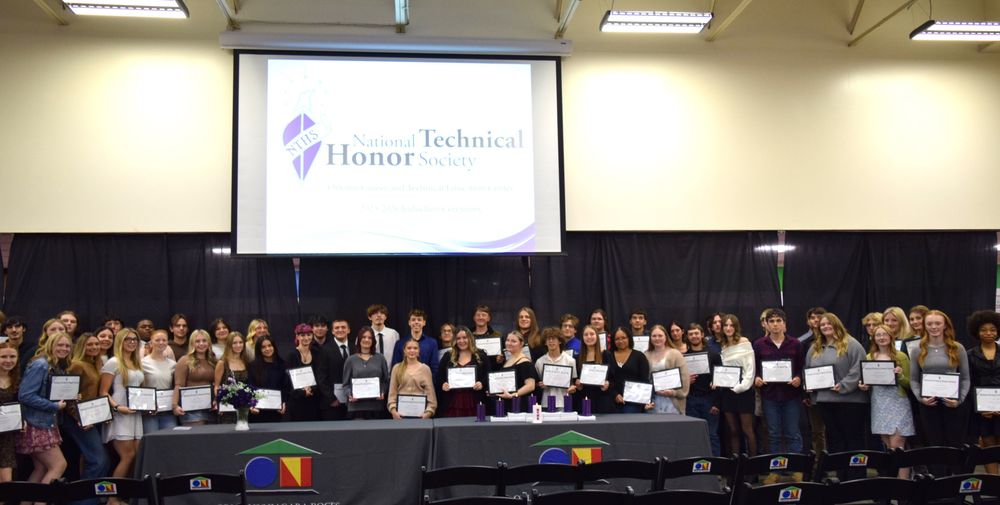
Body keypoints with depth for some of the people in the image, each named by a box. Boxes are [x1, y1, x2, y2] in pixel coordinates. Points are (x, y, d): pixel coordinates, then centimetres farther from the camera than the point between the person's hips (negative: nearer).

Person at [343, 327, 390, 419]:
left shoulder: (380, 359, 10)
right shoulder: (351, 360, 6)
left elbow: (385, 381, 10)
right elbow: (346, 383, 6)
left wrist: (382, 393, -9)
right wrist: (349, 394, -12)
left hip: (376, 406, 2)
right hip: (357, 406, -1)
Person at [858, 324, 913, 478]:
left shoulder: (901, 356, -1)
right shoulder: (869, 358, 9)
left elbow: (909, 383, -1)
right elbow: (866, 381, 18)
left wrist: (900, 375, -19)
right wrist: (863, 385, -3)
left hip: (897, 404, -4)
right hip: (879, 405, 4)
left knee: (896, 447, -9)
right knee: (888, 448, 9)